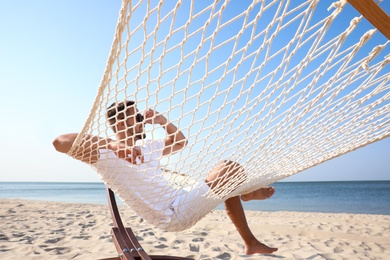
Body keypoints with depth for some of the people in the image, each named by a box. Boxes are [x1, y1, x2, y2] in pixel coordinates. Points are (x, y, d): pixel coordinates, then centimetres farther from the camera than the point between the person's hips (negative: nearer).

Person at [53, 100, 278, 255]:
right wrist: (111, 145, -43)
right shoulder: (106, 153, -11)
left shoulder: (147, 147, 12)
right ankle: (247, 193, 30)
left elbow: (180, 142, 23)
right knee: (231, 168, -5)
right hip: (173, 215, -8)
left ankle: (251, 242, 31)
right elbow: (60, 142, -27)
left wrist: (164, 121, 4)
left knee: (229, 188, 18)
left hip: (181, 204, 9)